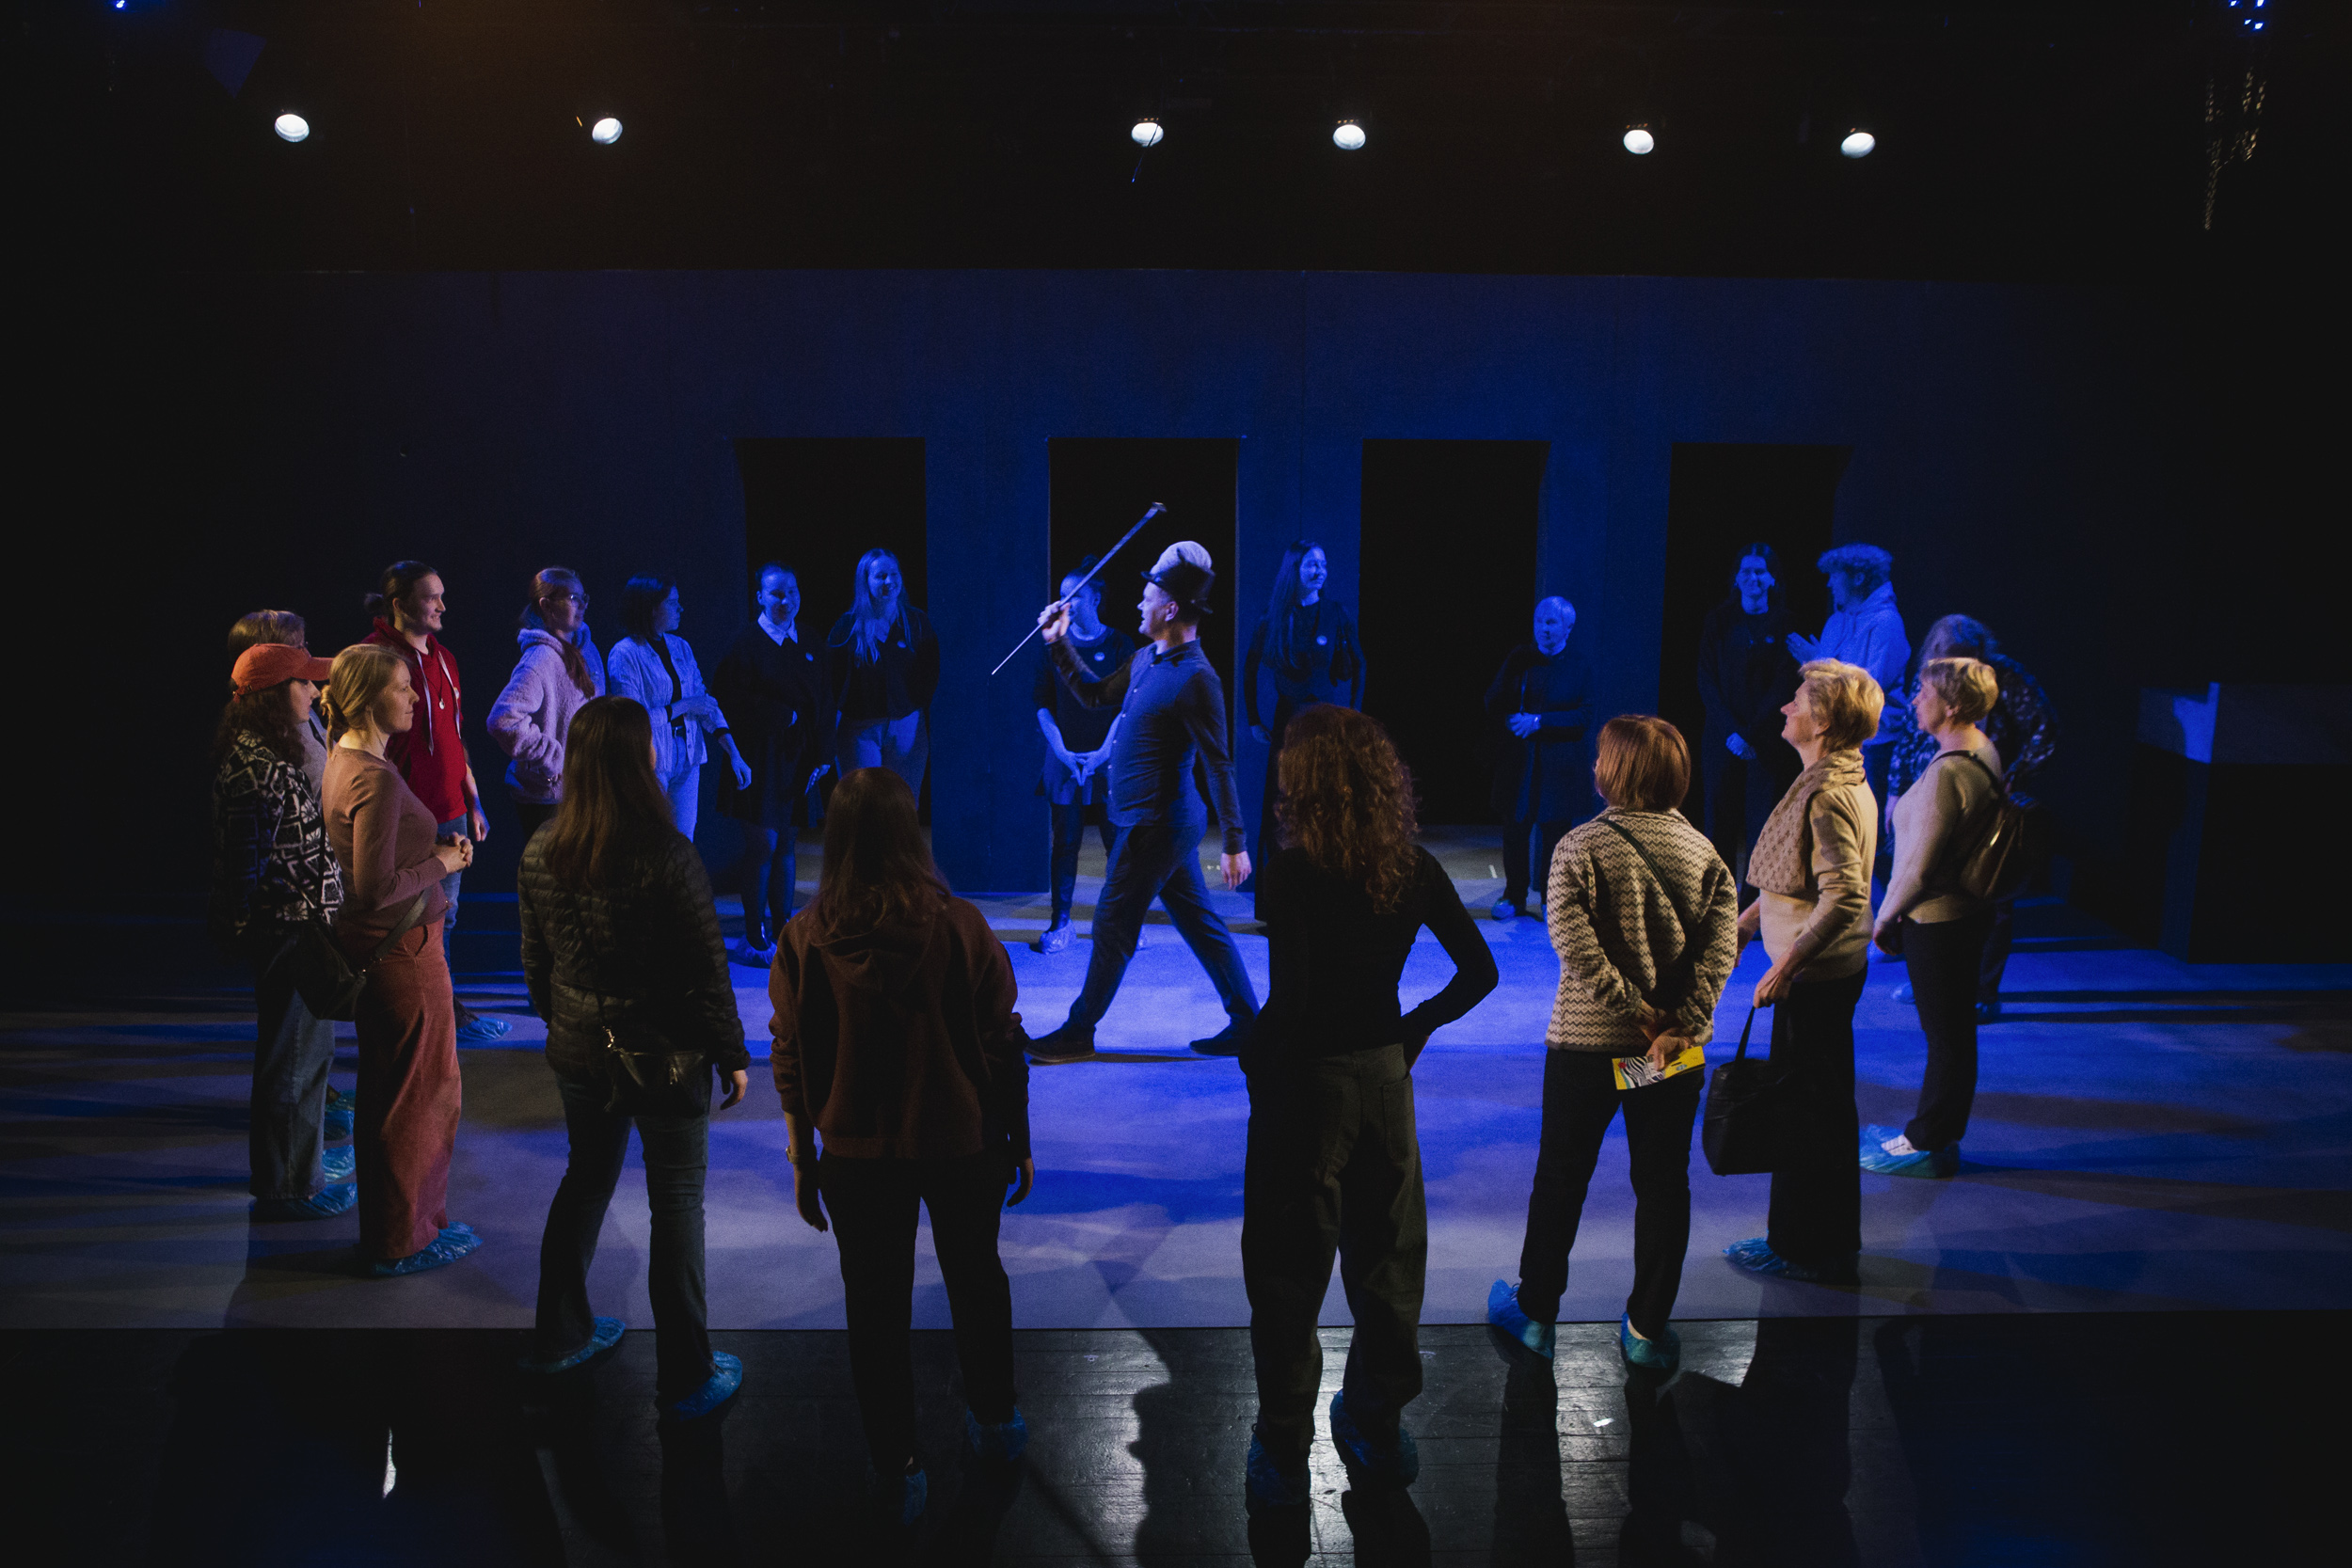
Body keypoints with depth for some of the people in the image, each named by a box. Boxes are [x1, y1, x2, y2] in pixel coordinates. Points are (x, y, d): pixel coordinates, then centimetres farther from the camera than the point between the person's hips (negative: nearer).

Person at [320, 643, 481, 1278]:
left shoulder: (343, 760, 6)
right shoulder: (377, 778, -24)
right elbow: (376, 887, -27)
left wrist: (436, 842, 6)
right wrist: (440, 864, -14)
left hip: (370, 947, 10)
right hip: (402, 947, -10)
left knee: (386, 1092, 20)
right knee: (419, 1093, 4)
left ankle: (397, 1223, 35)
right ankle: (401, 1242, 17)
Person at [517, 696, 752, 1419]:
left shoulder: (542, 851, -5)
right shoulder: (666, 855, -23)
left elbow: (536, 960, 7)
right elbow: (706, 971, -17)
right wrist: (732, 1055, -5)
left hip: (579, 1052, 6)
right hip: (665, 1055, -6)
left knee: (585, 1179, 25)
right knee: (677, 1203, 6)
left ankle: (559, 1336, 40)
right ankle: (685, 1378, 16)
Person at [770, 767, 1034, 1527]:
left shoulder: (806, 938, -14)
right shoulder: (961, 927, -16)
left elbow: (792, 1064, -6)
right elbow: (1004, 1046, -9)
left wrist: (803, 1163, 6)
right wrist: (1018, 1142, 4)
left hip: (857, 1154, 0)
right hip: (961, 1144, 0)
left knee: (877, 1310, 16)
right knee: (977, 1281, 24)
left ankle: (898, 1473, 28)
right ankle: (996, 1422, 43)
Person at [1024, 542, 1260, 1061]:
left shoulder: (1196, 678, -20)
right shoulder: (1147, 658, 9)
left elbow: (1219, 765, -20)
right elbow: (1095, 696, 23)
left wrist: (1235, 843, -20)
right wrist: (1059, 643, 14)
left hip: (1156, 823, -9)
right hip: (1159, 819, 9)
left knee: (1113, 927, 1)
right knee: (1199, 921, 12)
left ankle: (1079, 1032, 14)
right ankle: (1246, 1023, 18)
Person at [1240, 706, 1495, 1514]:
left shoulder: (1291, 873, -18)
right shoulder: (1414, 868, -3)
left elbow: (1290, 1000, -21)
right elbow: (1479, 971, 0)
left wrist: (1255, 1056, -4)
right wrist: (1416, 1026, 10)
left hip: (1304, 1080, -5)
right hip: (1384, 1074, 5)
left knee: (1288, 1274, 8)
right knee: (1386, 1259, 19)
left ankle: (1284, 1456, 19)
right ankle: (1378, 1429, 35)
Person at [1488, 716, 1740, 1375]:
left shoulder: (1580, 848, -11)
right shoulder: (1704, 852, -1)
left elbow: (1578, 949, -20)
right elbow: (1721, 944, -11)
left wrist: (1636, 1011, -13)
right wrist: (1681, 1024, -16)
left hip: (1586, 1042, -2)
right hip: (1675, 1047, 3)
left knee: (1561, 1177, 12)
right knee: (1663, 1183, 13)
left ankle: (1535, 1311, 25)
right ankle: (1648, 1329, 20)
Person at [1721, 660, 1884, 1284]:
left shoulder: (1829, 795, -22)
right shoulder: (1840, 782, 12)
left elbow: (1845, 896, -30)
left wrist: (1786, 967, -26)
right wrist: (1742, 925, 23)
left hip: (1815, 976, -10)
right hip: (1828, 972, 10)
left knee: (1804, 1110, 1)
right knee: (1826, 1108, 18)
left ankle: (1804, 1249, 14)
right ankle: (1832, 1240, 31)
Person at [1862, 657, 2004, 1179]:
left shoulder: (1946, 773, -26)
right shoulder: (1985, 752, 5)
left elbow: (1919, 867, -24)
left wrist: (1885, 917, -9)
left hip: (1937, 921, -10)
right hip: (1970, 910, 10)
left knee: (1944, 1034, 2)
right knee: (1954, 1030, 18)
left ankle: (1927, 1145, 15)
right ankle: (1937, 1131, 31)